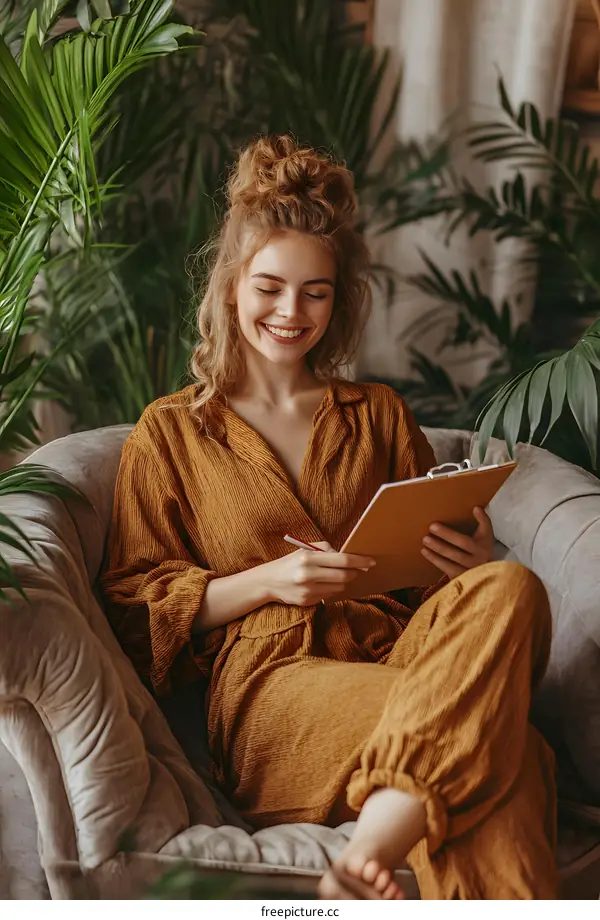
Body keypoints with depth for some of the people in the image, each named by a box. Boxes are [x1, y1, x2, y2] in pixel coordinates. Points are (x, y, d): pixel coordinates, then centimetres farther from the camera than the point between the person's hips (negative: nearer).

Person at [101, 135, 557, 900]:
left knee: (509, 588, -34)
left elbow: (432, 562, 24)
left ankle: (370, 852, -41)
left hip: (393, 650, 4)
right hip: (272, 680, -4)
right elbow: (132, 602, 9)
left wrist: (471, 562, -2)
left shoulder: (378, 414, 24)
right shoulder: (172, 430, 15)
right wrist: (266, 581, -7)